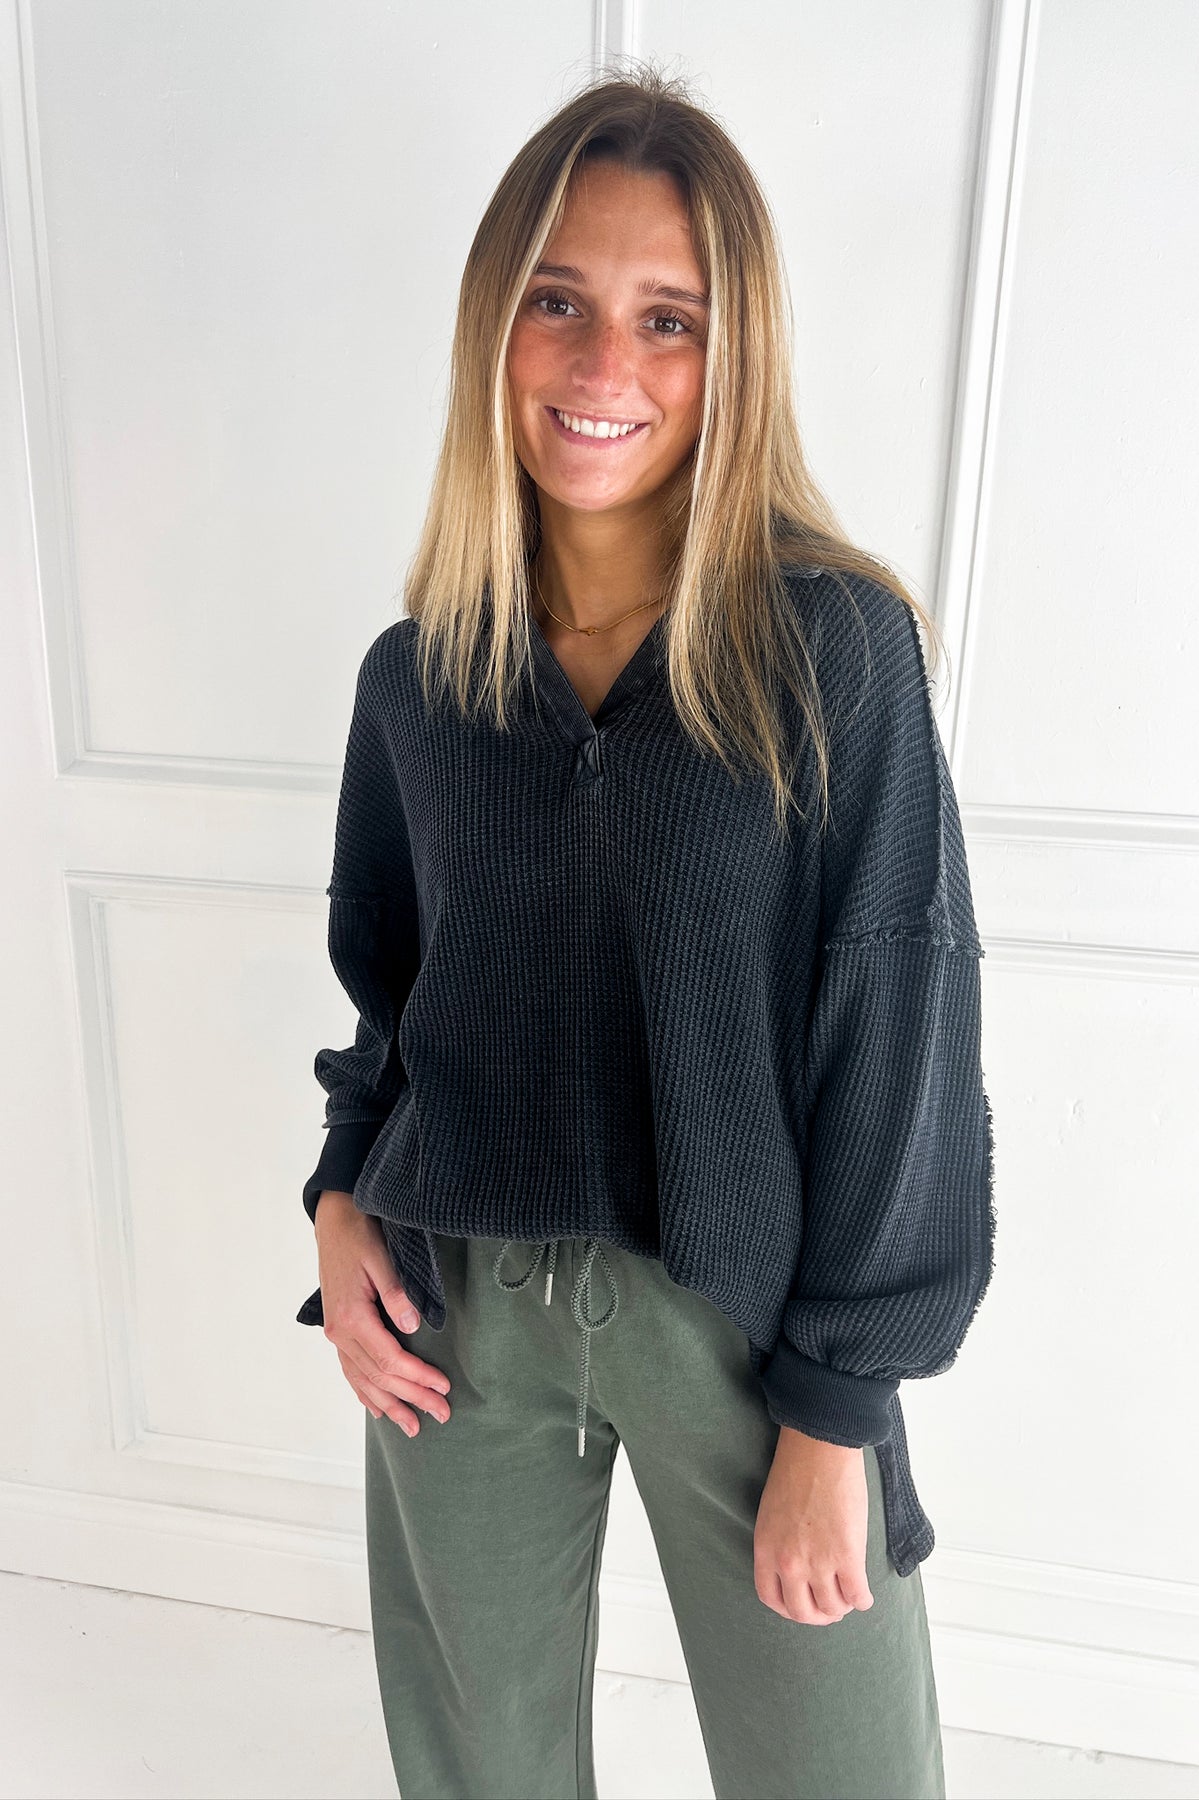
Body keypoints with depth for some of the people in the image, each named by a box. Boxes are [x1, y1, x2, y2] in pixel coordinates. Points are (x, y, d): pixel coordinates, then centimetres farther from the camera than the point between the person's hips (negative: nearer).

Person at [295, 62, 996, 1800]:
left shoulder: (833, 647, -13)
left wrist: (837, 1411, -10)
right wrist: (342, 1200, -3)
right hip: (455, 1310, 4)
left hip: (742, 1317, -3)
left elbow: (896, 1049, -12)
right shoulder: (417, 674, -1)